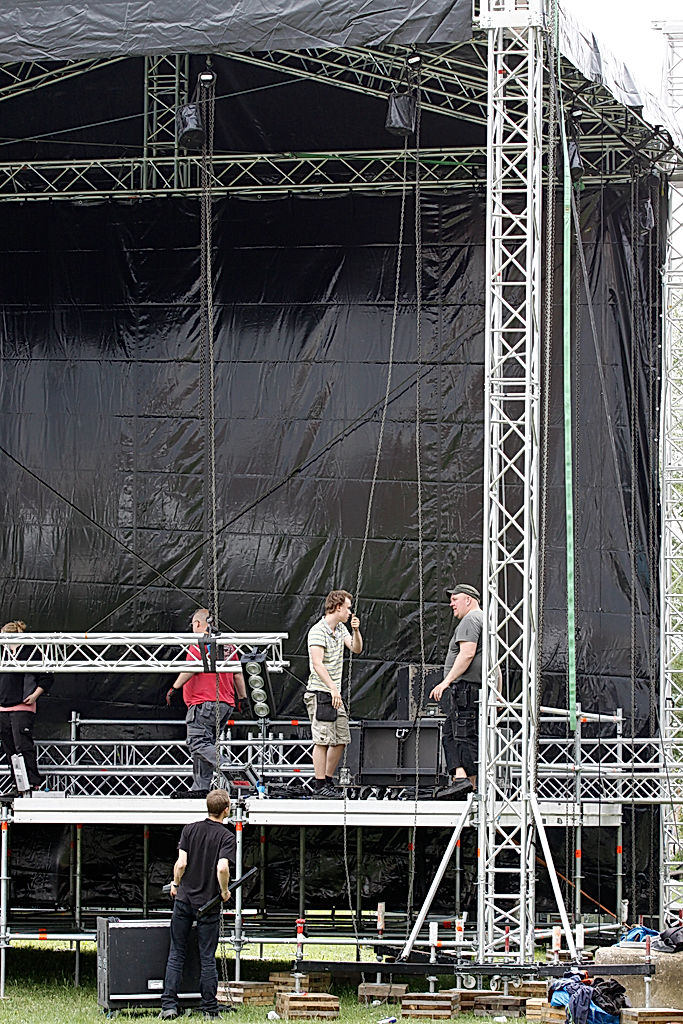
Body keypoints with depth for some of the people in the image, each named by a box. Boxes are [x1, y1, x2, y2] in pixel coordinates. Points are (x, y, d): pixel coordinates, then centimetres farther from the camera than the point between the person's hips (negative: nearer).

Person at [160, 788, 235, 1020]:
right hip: (208, 905, -2)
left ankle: (169, 1006, 2)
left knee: (176, 955, 7)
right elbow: (222, 868, -22)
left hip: (184, 899, 2)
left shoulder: (190, 829, 0)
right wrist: (224, 892, -5)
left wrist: (175, 884, 13)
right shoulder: (226, 836, -9)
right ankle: (210, 1010, 7)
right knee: (207, 959, 4)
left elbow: (181, 863, -5)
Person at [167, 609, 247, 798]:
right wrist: (242, 698, 25)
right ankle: (200, 787, 8)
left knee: (198, 743, -12)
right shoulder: (228, 644, 17)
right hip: (225, 704, 9)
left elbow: (191, 669, -16)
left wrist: (174, 688, -10)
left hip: (203, 703, -9)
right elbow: (238, 674, 19)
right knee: (204, 744, 11)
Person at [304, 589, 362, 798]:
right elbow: (318, 664, -21)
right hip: (320, 693, -9)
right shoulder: (318, 631, -13)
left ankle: (328, 780, 20)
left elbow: (356, 649, 15)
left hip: (335, 695, 9)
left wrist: (356, 631, -3)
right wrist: (333, 688, -28)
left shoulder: (340, 629, 15)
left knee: (341, 740, 10)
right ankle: (320, 786, -7)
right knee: (323, 740, -9)